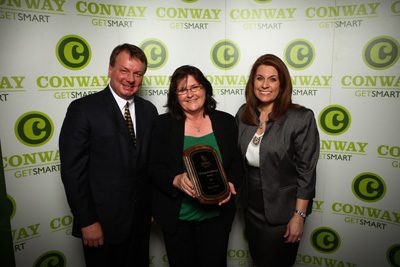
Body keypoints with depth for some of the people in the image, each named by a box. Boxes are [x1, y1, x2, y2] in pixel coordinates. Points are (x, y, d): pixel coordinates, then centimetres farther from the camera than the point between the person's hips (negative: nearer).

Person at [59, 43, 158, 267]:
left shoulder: (148, 110, 4)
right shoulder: (83, 109, -11)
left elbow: (152, 162, 7)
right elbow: (73, 170, -13)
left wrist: (154, 207, 5)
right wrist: (87, 222, -13)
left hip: (141, 221, 5)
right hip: (102, 223, -4)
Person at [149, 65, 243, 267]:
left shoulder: (226, 122, 1)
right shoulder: (164, 124, -4)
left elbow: (237, 163, 4)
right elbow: (154, 168, -6)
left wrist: (231, 183, -15)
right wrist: (176, 180, -24)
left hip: (216, 215, 1)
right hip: (176, 216, 0)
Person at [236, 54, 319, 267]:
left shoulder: (301, 118, -18)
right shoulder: (243, 114, -3)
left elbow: (306, 172, -15)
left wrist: (299, 216, -15)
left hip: (282, 213, -5)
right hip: (251, 209, 5)